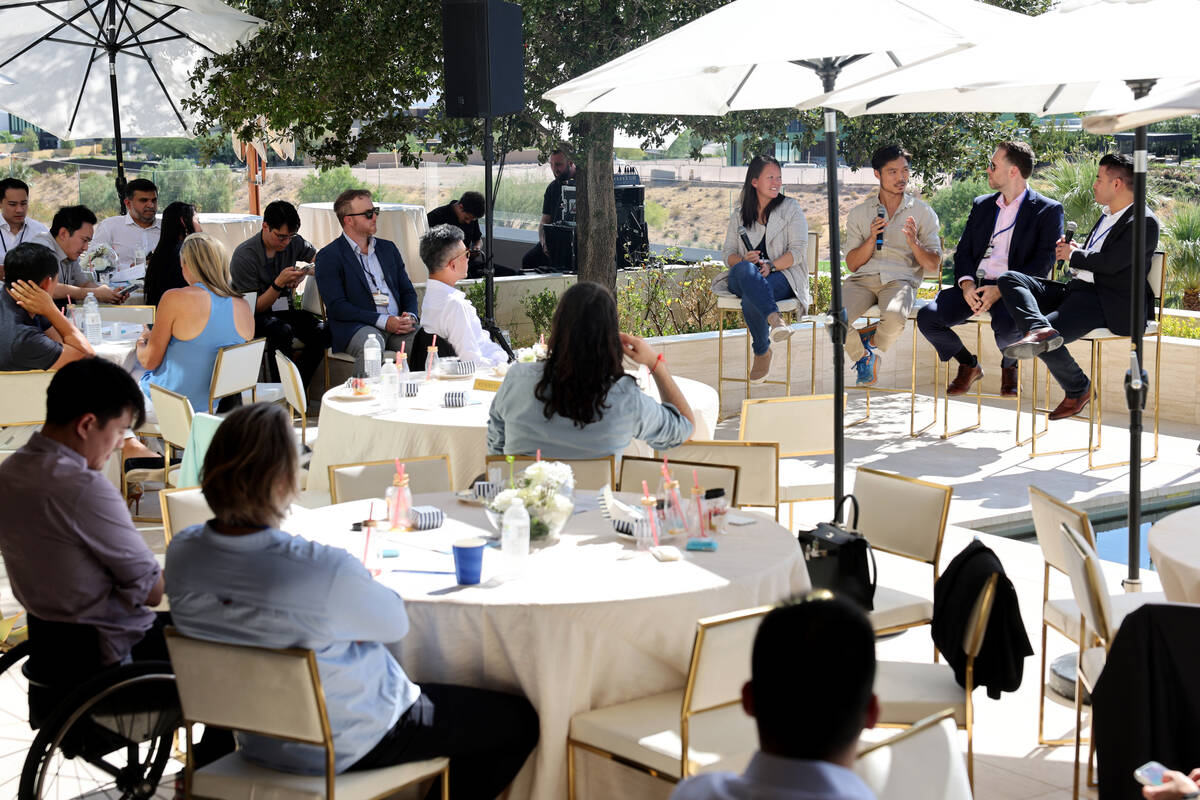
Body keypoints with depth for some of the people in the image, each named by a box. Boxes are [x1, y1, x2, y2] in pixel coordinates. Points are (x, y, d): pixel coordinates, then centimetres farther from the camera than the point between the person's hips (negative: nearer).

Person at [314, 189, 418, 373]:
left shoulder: (388, 248, 23)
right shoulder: (328, 256, 3)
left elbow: (408, 291, 23)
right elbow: (336, 306, -7)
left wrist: (410, 316, -2)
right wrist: (383, 321, -16)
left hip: (398, 324, 5)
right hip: (355, 328, -5)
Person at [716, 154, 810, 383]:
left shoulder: (790, 208, 10)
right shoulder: (739, 215, 18)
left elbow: (798, 250, -1)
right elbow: (728, 253, 13)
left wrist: (771, 265, -19)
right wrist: (744, 259, -13)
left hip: (782, 276, -2)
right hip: (742, 279, 2)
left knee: (750, 299, -40)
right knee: (745, 270, -41)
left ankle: (762, 350, -26)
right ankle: (775, 319, -51)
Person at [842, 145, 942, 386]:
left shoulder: (922, 212, 12)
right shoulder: (859, 214, 16)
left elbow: (933, 265, 7)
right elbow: (852, 264, 10)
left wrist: (914, 243, -12)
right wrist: (872, 239, -7)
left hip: (900, 279, -1)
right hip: (863, 278, 1)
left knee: (894, 317, -38)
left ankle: (873, 345, 0)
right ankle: (862, 355, 3)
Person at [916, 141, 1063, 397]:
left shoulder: (1048, 210, 3)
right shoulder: (981, 205, 20)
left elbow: (1043, 263, -7)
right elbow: (963, 251, 15)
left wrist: (1000, 290, -19)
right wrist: (967, 284, -8)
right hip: (974, 286, 5)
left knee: (1008, 325, -37)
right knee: (927, 317, -21)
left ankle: (1009, 367, 2)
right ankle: (969, 365, 9)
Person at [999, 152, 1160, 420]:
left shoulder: (1144, 222, -9)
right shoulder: (1108, 216, 22)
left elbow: (1110, 263, -19)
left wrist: (1074, 255, -2)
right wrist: (1073, 249, 11)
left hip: (1108, 303, -10)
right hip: (1076, 290, 10)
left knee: (1047, 342, -27)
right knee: (1009, 279, -7)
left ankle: (1078, 389, -2)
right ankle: (1038, 329, -35)